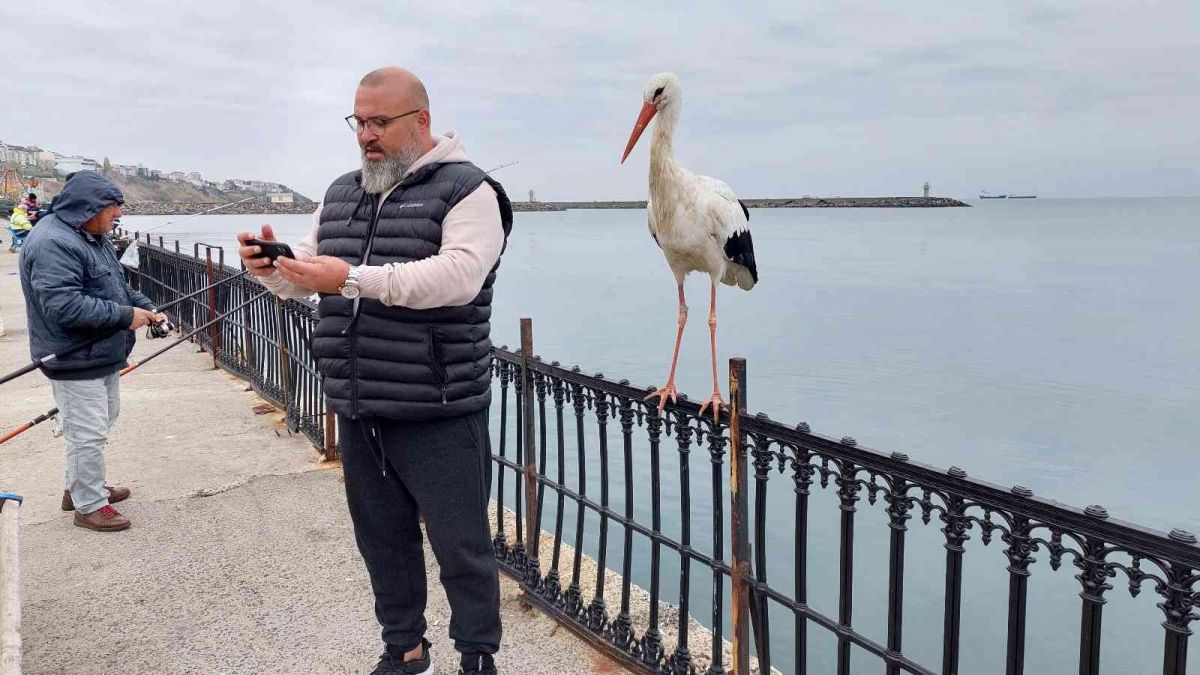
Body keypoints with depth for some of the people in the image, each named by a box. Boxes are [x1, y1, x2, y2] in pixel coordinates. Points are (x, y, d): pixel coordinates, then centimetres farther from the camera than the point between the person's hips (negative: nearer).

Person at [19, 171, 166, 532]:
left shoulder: (93, 237, 10)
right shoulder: (53, 244, -23)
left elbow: (115, 285, 21)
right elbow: (64, 306, -30)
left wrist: (145, 306, 4)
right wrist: (125, 315, -24)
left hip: (103, 355, 11)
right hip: (75, 363, -11)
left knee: (102, 420, 23)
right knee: (88, 433, -2)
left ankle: (83, 486, 39)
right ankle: (89, 505, 13)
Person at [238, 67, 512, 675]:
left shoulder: (466, 190, -7)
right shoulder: (341, 193, 16)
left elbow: (458, 275, -24)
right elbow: (307, 275, 19)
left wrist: (352, 278, -30)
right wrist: (272, 266, -5)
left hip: (438, 415, -6)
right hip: (359, 413, 7)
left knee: (460, 545, 4)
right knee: (382, 540, 17)